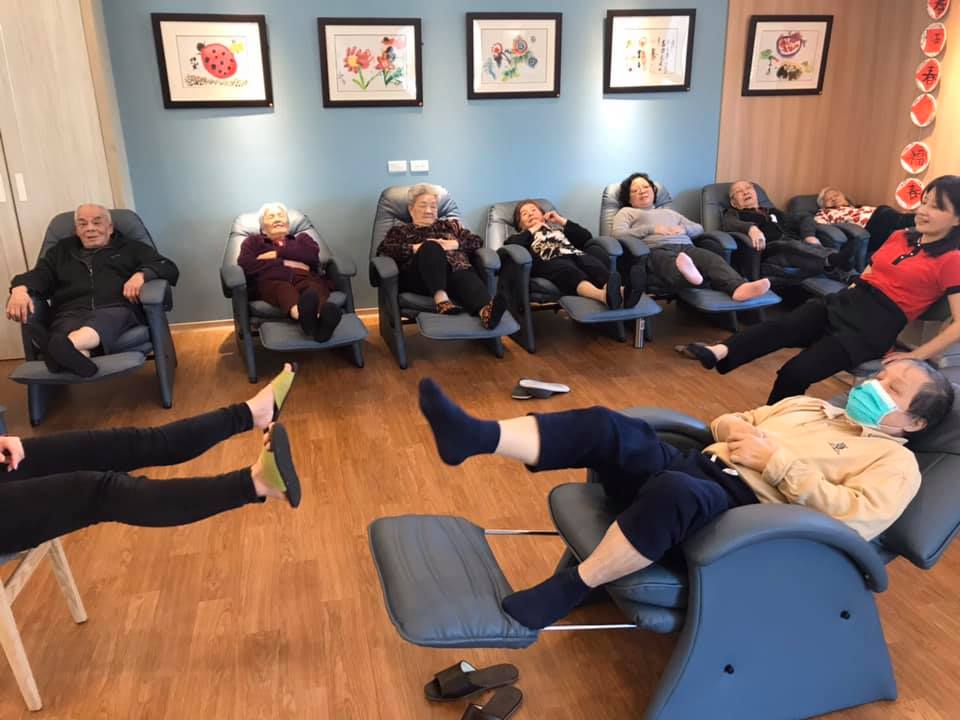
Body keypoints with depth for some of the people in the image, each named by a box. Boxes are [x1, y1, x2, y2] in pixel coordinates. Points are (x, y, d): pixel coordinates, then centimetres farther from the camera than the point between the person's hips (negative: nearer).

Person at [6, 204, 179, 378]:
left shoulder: (131, 248, 27)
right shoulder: (61, 251, 35)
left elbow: (169, 268, 15)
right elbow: (39, 274, 18)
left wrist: (141, 274, -7)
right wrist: (20, 289, -7)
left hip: (118, 309, -2)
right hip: (71, 314, 2)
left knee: (104, 320, -41)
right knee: (68, 330, -38)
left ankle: (62, 348, -72)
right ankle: (75, 357, -72)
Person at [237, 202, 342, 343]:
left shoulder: (302, 238, 35)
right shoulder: (253, 241, 31)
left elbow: (312, 254, 10)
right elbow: (245, 264, 8)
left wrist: (278, 253, 6)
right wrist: (284, 263, 3)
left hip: (305, 278, 2)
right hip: (271, 281, -1)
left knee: (315, 287, -37)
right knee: (283, 289, -40)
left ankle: (322, 315, -73)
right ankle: (302, 314, -76)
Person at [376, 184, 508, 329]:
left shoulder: (450, 224, 33)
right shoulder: (400, 230, 27)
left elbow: (477, 241, 19)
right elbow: (383, 249, 7)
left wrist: (454, 244, -1)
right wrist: (415, 248, -7)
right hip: (420, 277, -1)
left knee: (466, 277, -35)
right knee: (431, 247, -33)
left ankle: (486, 309, -68)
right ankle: (441, 298, -55)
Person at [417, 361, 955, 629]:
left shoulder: (896, 464, 8)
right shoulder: (811, 405, 28)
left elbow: (855, 517, -12)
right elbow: (726, 422, 30)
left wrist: (773, 459, -12)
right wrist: (739, 427, 5)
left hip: (745, 509, -7)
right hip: (701, 467, 7)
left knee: (673, 490, -42)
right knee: (606, 426, -19)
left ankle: (570, 588, -26)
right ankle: (475, 437, -28)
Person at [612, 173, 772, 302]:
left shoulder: (669, 212, 40)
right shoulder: (626, 212, 25)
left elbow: (699, 228, 34)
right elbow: (618, 234, 3)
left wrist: (683, 229, 9)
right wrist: (651, 229, -4)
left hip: (685, 248, 5)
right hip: (657, 250, -5)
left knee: (711, 258, -32)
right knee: (668, 262, -44)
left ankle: (738, 288, -60)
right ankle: (686, 273, -80)